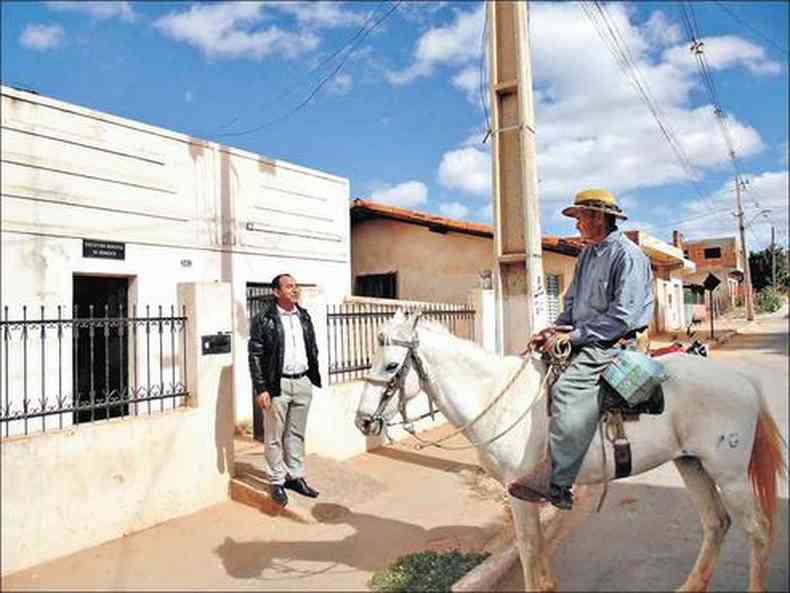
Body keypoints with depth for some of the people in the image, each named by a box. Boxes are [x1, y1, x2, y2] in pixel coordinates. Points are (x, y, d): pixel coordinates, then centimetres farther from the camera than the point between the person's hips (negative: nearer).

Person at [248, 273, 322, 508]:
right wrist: (261, 389, -13)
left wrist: (314, 378, 11)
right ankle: (276, 482, 17)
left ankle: (295, 476, 26)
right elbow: (255, 356, -8)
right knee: (274, 437, 5)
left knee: (297, 434, 14)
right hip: (277, 385, -5)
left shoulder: (304, 316, 10)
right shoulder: (263, 320, -7)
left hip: (303, 383, 5)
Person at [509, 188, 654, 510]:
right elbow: (572, 302, 19)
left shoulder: (627, 256, -11)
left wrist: (574, 335, -19)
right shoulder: (587, 254, 17)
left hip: (616, 343, -10)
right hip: (585, 340, 10)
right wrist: (555, 329, 1)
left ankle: (554, 483, -27)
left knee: (567, 389, -29)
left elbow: (622, 316, -19)